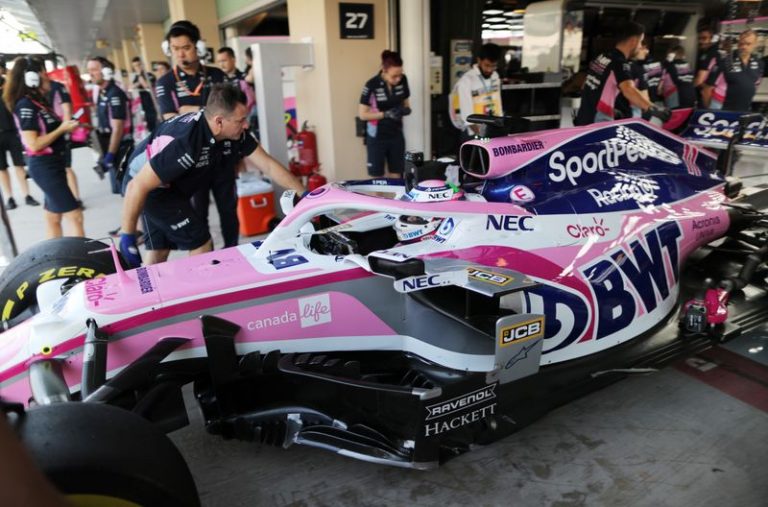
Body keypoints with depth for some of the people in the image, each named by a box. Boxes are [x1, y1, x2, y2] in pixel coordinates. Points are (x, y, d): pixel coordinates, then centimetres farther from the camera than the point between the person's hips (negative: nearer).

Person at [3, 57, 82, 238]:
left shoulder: (36, 99, 12)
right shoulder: (25, 105, -14)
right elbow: (33, 144, -20)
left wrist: (65, 126, 2)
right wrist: (62, 129, -15)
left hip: (52, 163, 9)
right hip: (44, 166, -9)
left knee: (53, 218, 14)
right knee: (75, 216, -10)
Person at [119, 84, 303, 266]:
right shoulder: (185, 143, -37)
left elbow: (268, 165, -9)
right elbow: (137, 186, -31)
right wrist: (127, 236, -25)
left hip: (171, 186, 7)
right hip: (148, 187, -7)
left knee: (159, 251, 15)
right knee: (200, 243, -7)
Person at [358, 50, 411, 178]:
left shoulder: (403, 80, -5)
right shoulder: (372, 85, -19)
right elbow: (362, 114, -14)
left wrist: (406, 109, -12)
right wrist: (386, 114, -25)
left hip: (396, 135, 4)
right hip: (377, 137, -4)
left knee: (396, 175, 12)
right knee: (377, 176, 7)